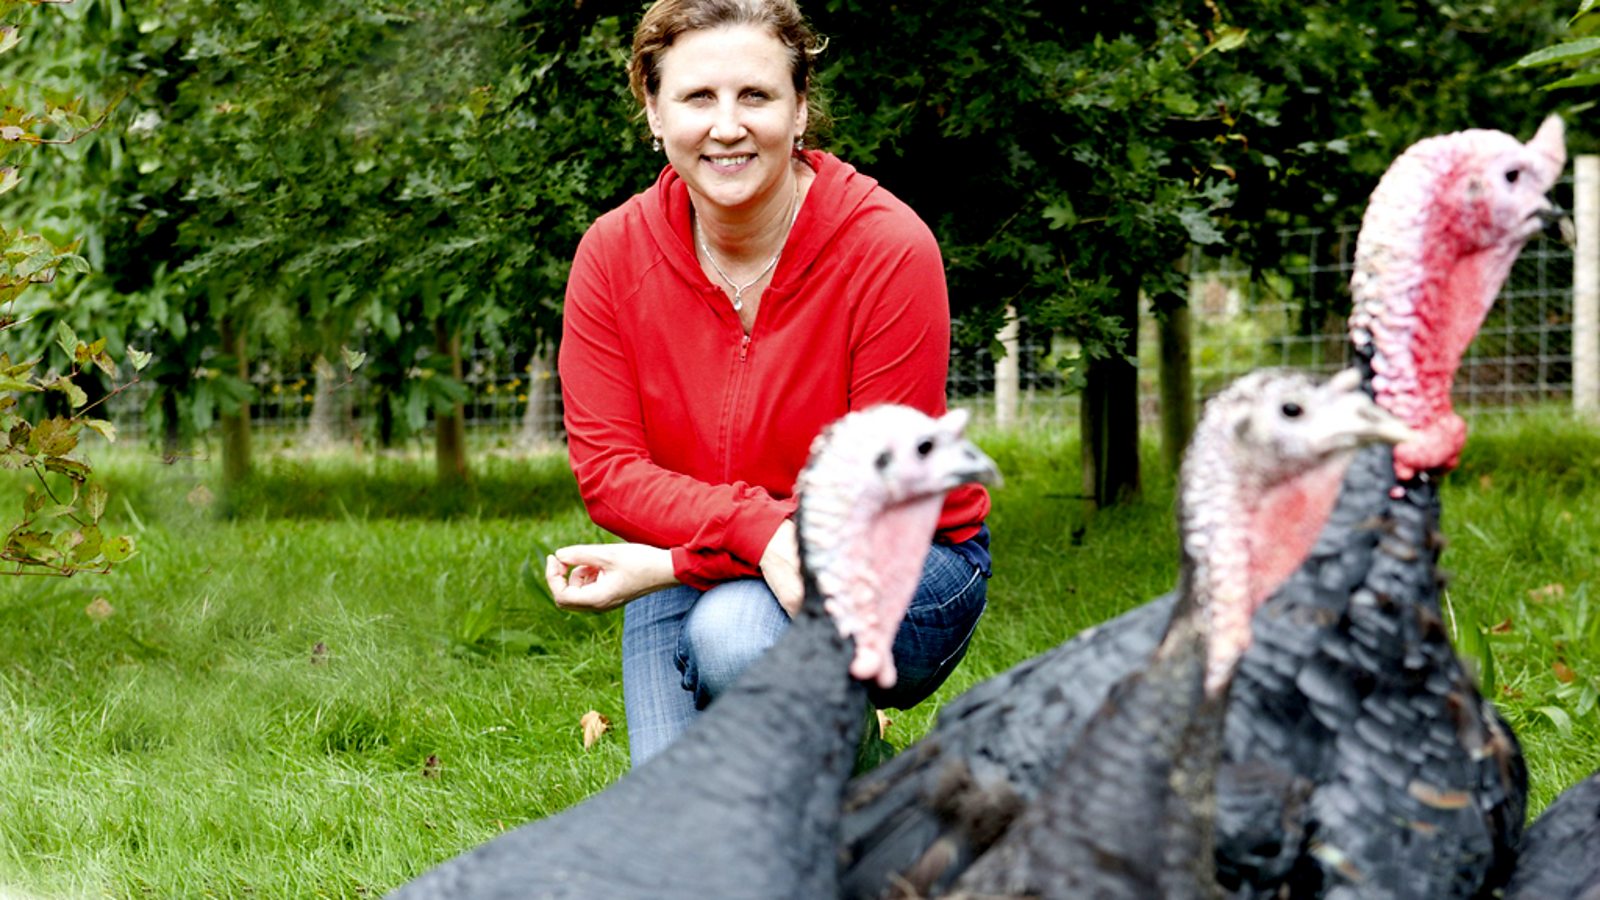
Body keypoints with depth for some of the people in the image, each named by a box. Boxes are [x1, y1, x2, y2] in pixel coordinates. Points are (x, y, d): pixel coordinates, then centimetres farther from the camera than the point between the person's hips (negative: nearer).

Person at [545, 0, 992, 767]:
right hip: (704, 575, 3)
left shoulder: (890, 248, -19)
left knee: (737, 632, -34)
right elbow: (606, 470, -13)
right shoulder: (613, 252, -9)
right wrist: (759, 527, -33)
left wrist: (669, 564, -26)